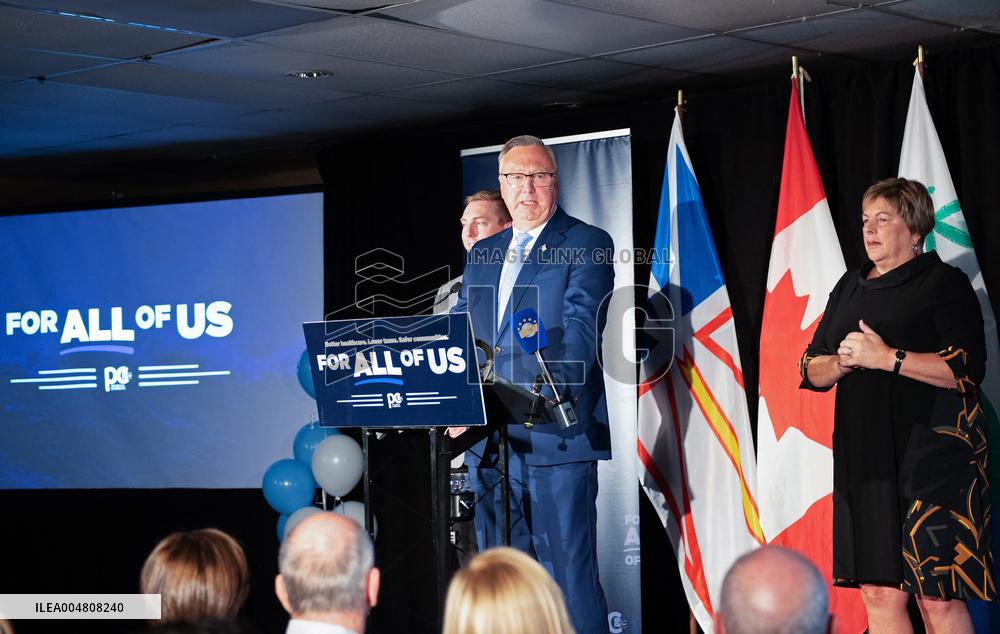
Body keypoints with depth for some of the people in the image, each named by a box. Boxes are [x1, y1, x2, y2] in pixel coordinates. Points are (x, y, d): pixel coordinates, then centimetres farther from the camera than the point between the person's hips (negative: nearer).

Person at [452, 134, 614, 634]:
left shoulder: (586, 245, 0)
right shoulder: (481, 255, 20)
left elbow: (579, 332, -12)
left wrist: (545, 395, -26)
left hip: (556, 437, -6)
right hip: (488, 438, 6)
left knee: (569, 570, -6)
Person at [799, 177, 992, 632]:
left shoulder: (945, 283, 0)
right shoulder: (850, 288, 19)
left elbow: (967, 369, -12)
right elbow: (811, 371, 20)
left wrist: (887, 357, -15)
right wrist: (843, 362, -2)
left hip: (932, 455, -6)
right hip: (866, 457, 6)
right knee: (879, 594, 4)